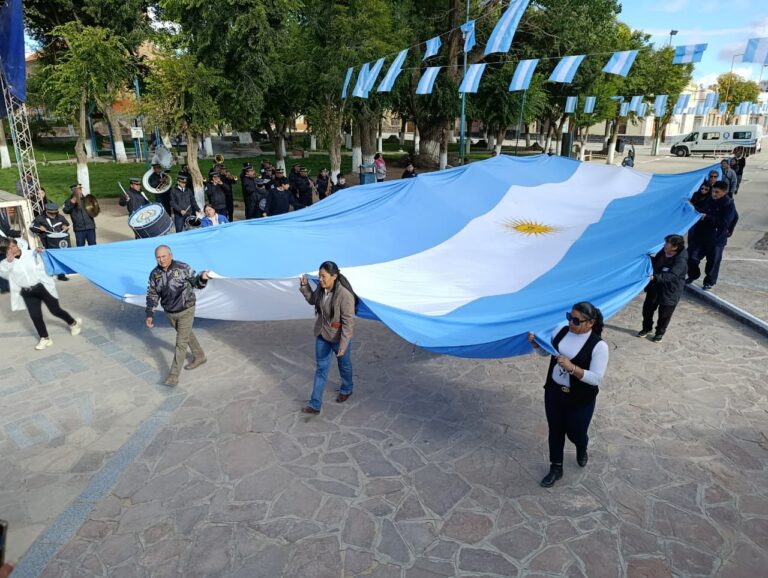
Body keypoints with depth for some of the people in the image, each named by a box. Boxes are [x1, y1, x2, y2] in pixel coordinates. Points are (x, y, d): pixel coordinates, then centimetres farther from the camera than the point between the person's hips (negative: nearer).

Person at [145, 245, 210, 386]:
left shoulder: (183, 268, -16)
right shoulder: (154, 274, -5)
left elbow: (196, 283, -6)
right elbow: (152, 295, 2)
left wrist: (202, 277, -29)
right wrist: (149, 314, -5)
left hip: (186, 311, -5)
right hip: (169, 313, 5)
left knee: (181, 342, -3)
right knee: (187, 335, 22)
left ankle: (174, 376, 4)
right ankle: (199, 357, 44)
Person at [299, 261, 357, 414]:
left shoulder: (345, 295, -31)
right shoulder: (321, 288, -10)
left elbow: (348, 322, -26)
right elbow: (312, 300, 12)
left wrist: (343, 345, -26)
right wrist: (305, 286, -5)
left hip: (338, 338, -5)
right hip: (322, 335, 6)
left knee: (344, 365, 20)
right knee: (321, 368, 12)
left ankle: (346, 390, 49)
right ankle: (315, 404, 20)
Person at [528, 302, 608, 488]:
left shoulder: (599, 346, -22)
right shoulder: (561, 331, -6)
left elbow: (597, 378, -24)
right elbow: (545, 351, 9)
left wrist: (572, 368, -35)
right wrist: (535, 343, -12)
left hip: (581, 399, -4)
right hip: (553, 392, 4)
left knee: (575, 432, 16)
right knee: (555, 431, 16)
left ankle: (582, 449, 54)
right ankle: (556, 468, 36)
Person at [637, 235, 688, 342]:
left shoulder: (681, 261, -27)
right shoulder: (663, 252, -5)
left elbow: (671, 276, -39)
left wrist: (654, 277, -48)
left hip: (670, 292, -7)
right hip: (654, 288, 7)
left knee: (664, 315, 10)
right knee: (647, 309, 19)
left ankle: (660, 333, 33)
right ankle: (647, 328, 41)